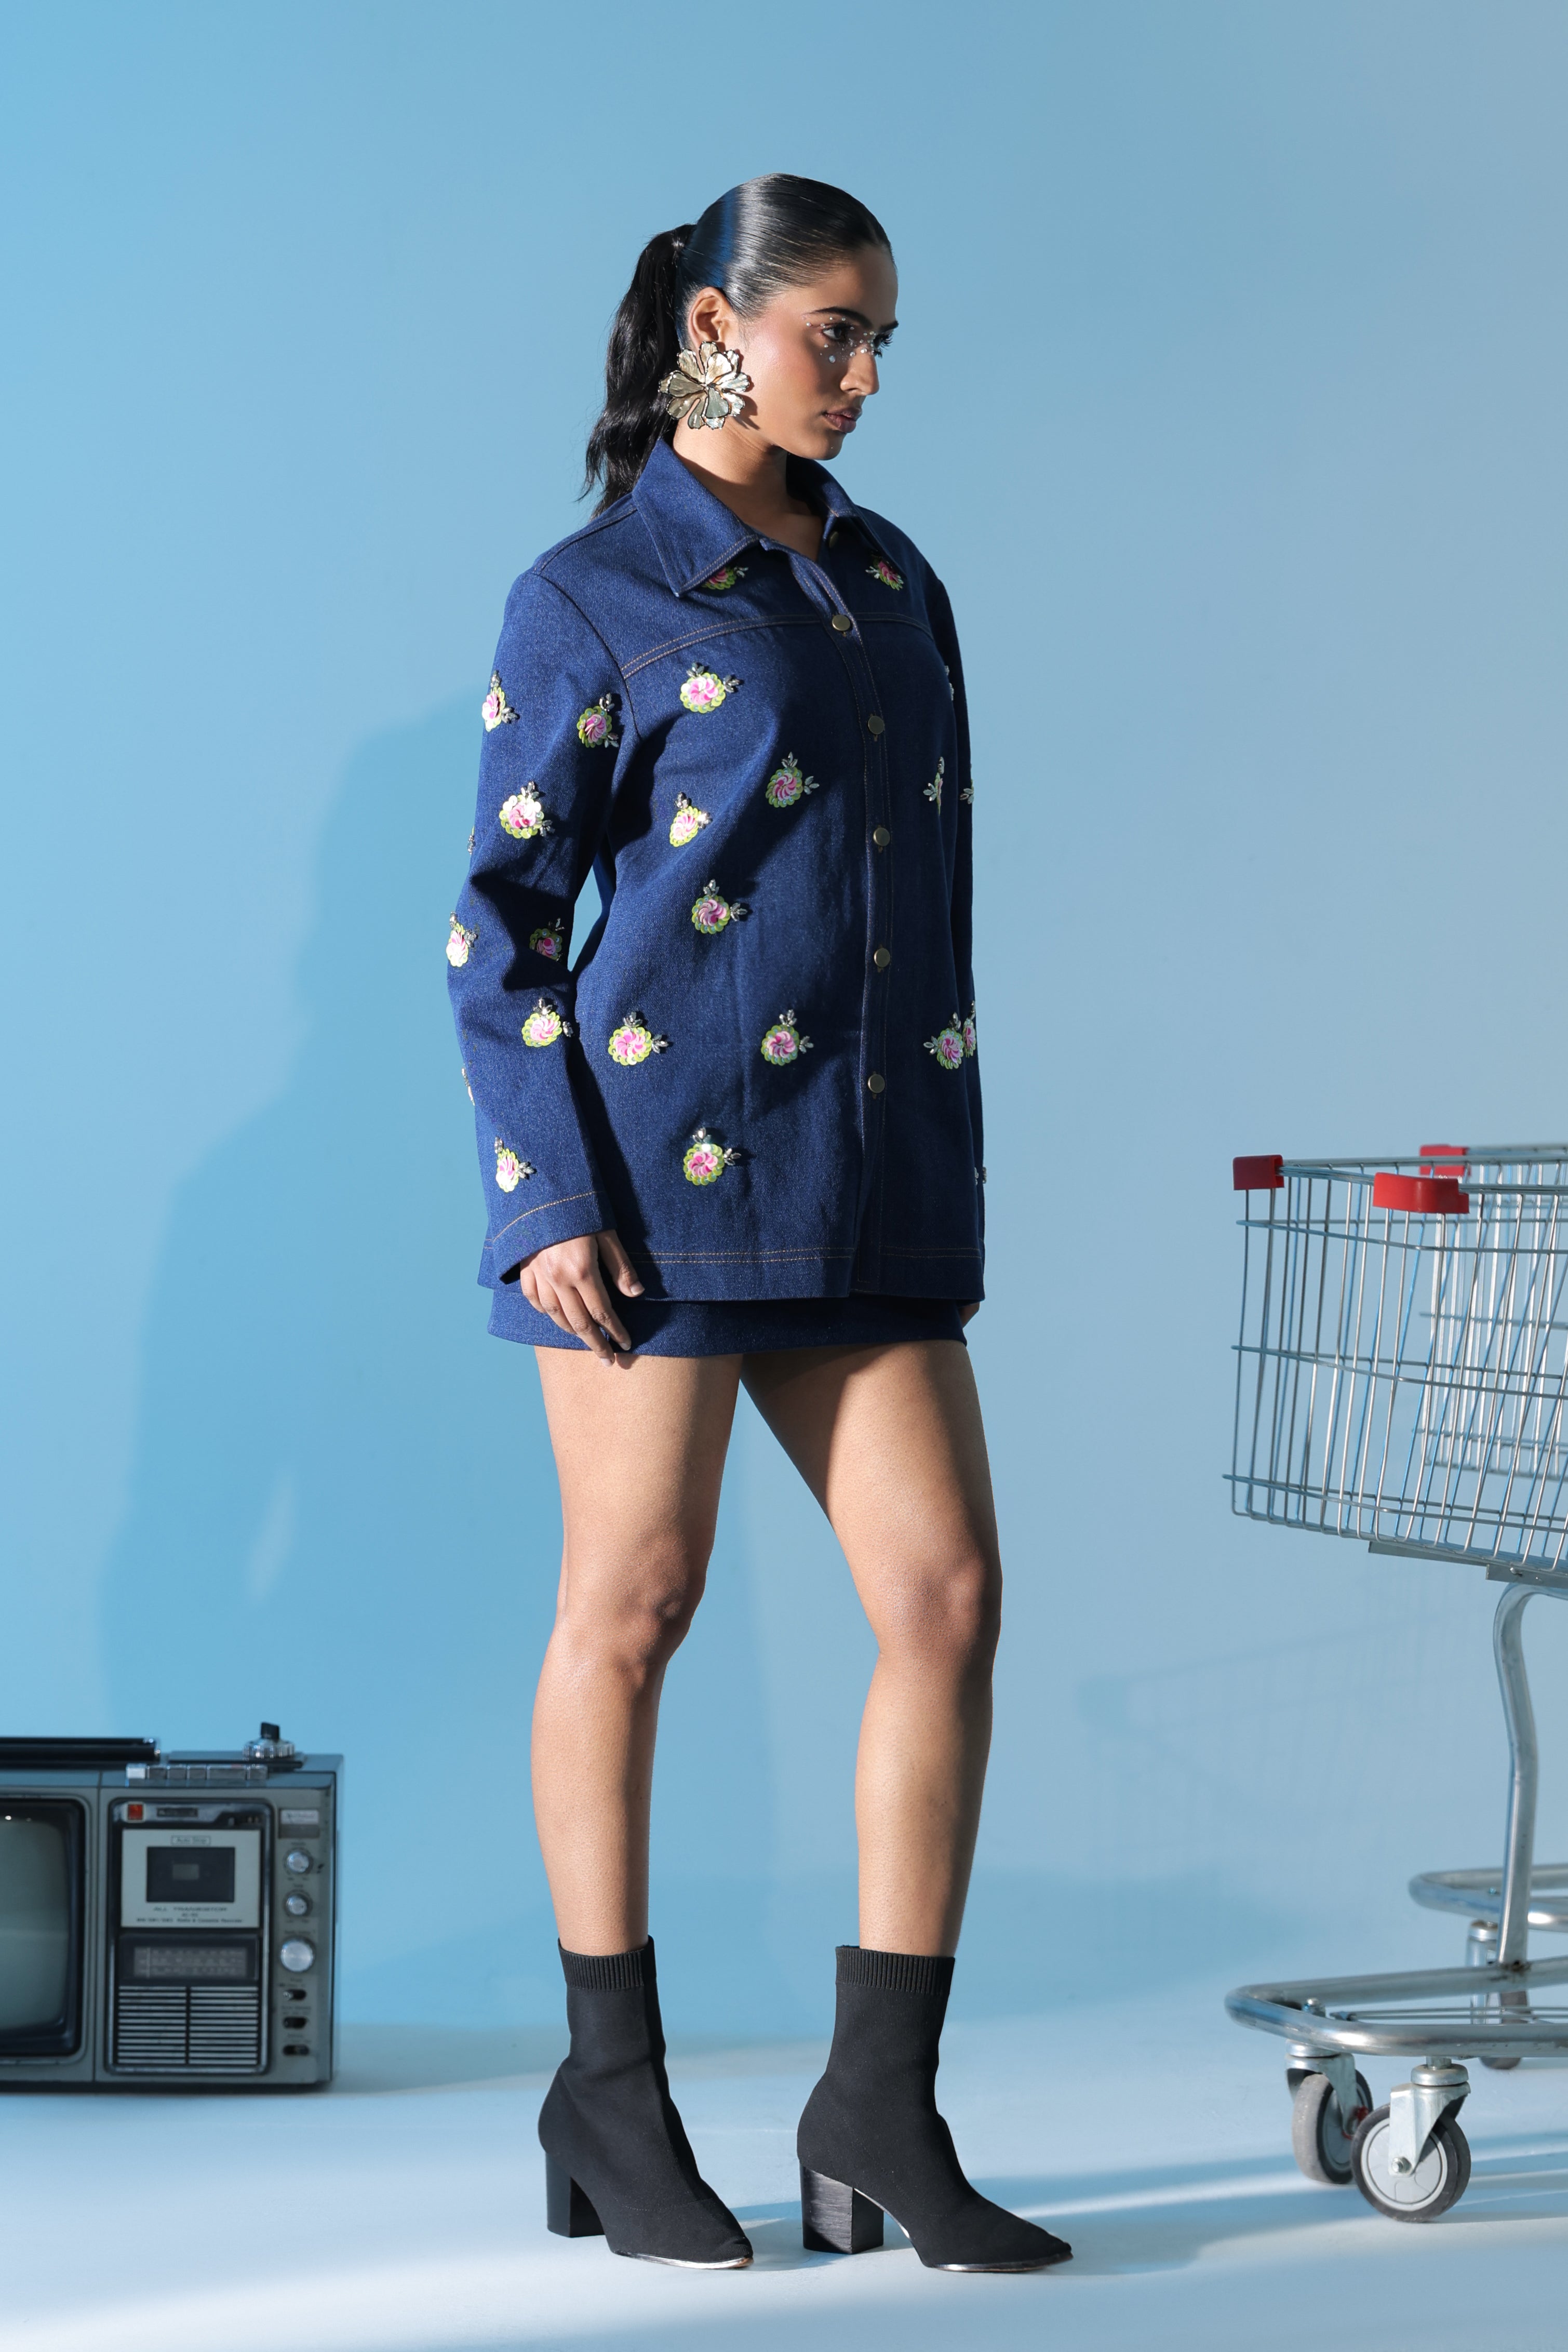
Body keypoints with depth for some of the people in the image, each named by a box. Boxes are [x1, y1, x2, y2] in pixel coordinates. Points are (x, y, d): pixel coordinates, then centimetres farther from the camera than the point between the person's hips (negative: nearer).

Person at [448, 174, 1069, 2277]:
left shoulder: (893, 581, 16)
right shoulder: (588, 601, -1)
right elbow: (500, 919, -3)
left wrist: (949, 1179, 17)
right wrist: (549, 1195, -12)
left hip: (871, 1177, 6)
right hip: (660, 1154, -6)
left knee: (948, 1594, -3)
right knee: (631, 1611, 1)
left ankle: (880, 2108, 5)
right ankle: (612, 2101, 15)